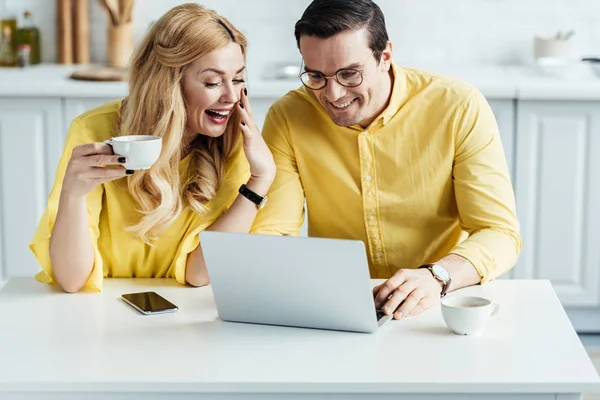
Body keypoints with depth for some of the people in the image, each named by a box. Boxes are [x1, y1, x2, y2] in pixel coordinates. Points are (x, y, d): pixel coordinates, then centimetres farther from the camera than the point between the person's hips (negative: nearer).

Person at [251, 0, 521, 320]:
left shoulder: (460, 109, -11)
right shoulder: (287, 118, -5)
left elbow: (500, 233, -12)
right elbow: (269, 233, -6)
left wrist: (436, 277, -31)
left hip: (439, 307, -2)